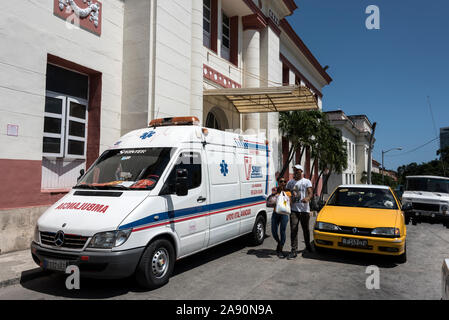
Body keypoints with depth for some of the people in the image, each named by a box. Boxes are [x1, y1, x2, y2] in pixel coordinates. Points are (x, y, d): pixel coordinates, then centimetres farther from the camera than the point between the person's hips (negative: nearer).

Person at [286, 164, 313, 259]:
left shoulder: (307, 181, 3)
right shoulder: (290, 182, 14)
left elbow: (311, 193, -9)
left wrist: (307, 198, -31)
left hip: (304, 209, -2)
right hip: (294, 209, 2)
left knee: (305, 229, 12)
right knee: (293, 230, -6)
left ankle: (308, 246, 36)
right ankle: (294, 251, -4)